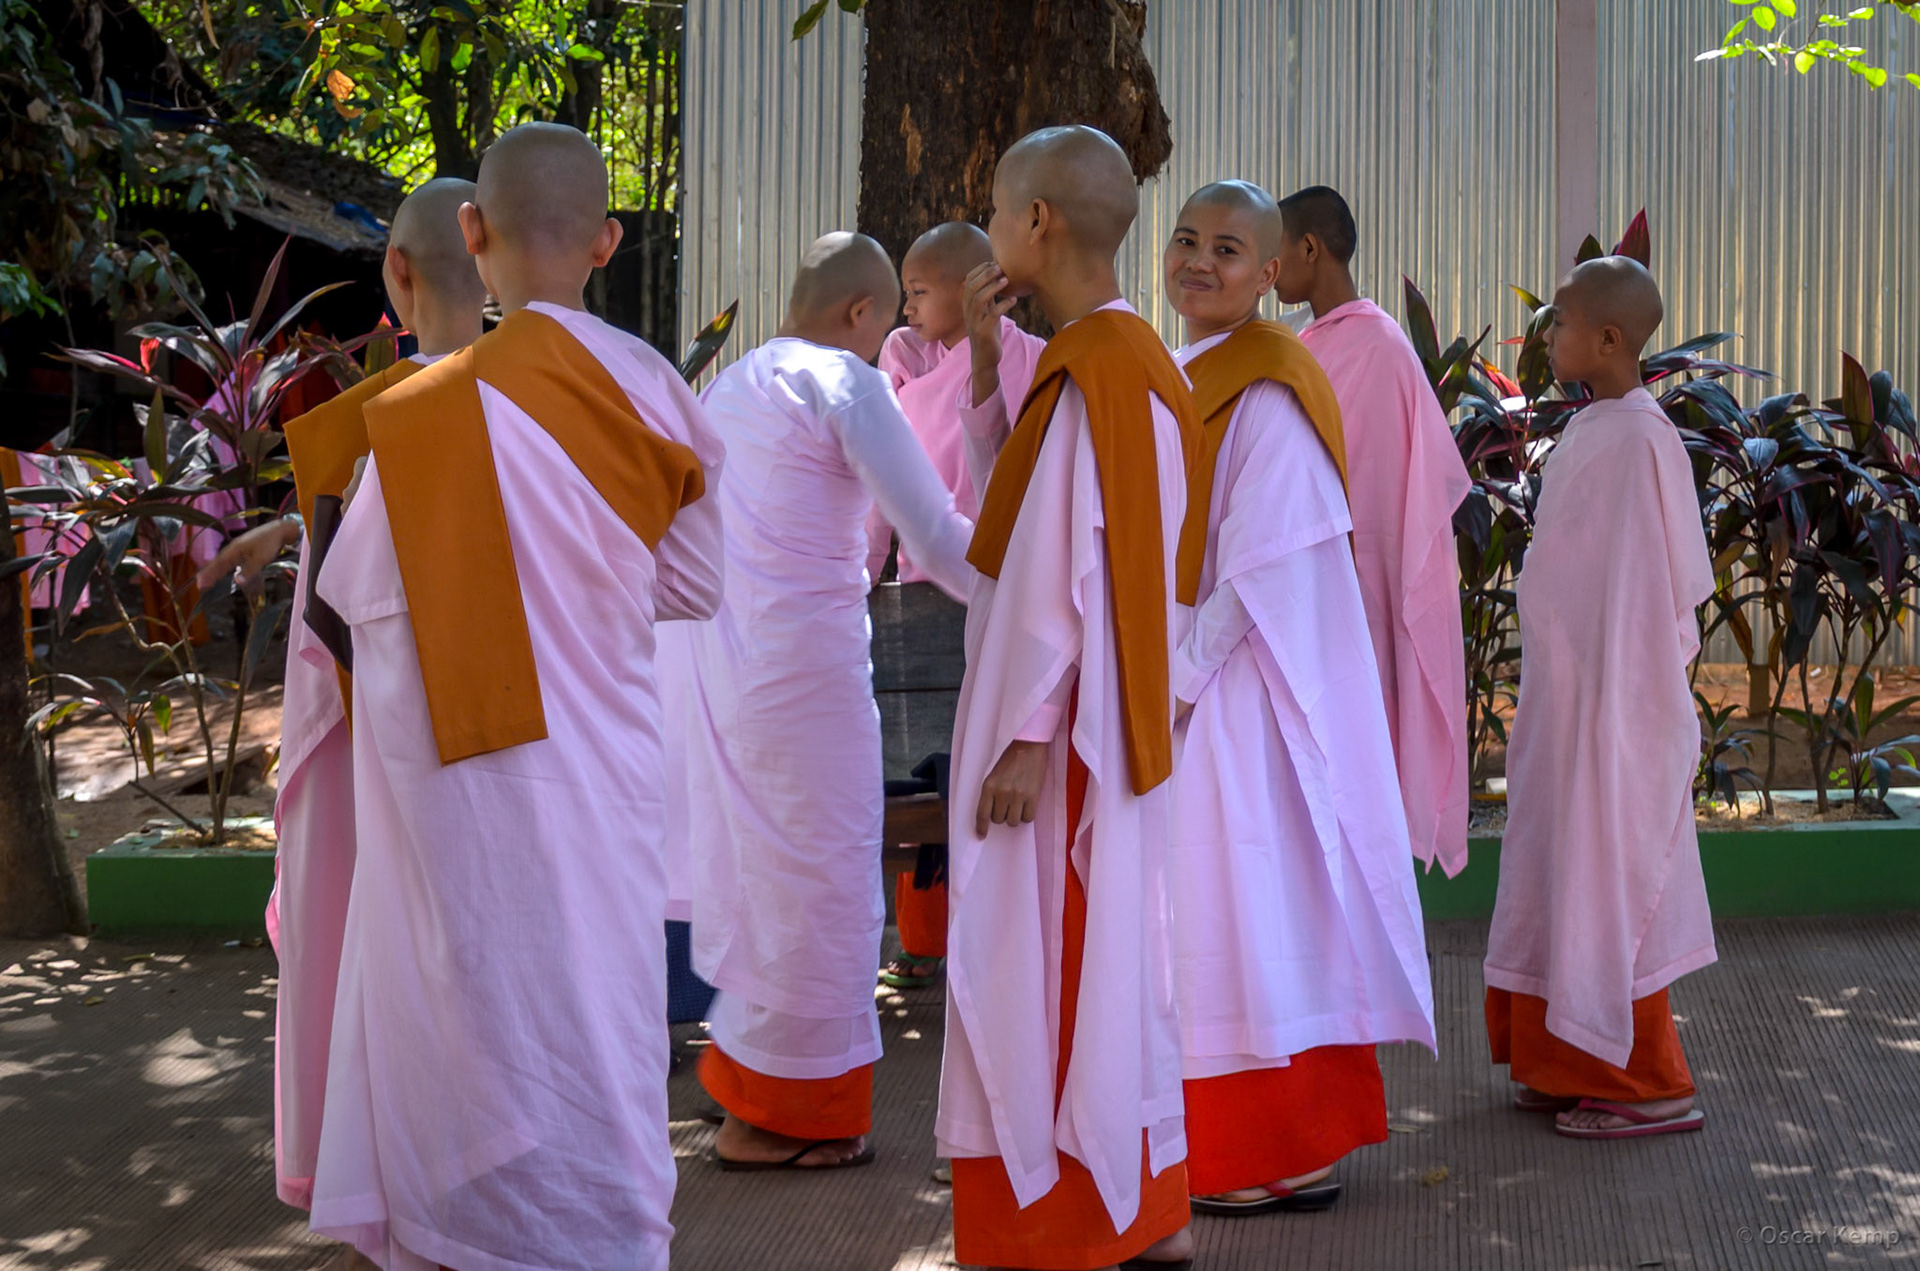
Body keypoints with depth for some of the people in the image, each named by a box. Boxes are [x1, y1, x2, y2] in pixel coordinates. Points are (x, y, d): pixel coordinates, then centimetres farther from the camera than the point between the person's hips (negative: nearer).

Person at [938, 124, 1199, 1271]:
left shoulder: (1084, 368, -17)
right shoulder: (1144, 359, 12)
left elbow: (1061, 568, -21)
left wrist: (1027, 732, -21)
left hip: (1063, 719, -10)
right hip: (1125, 714, 10)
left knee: (1047, 969, -3)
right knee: (1115, 953, 15)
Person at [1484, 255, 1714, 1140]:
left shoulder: (1638, 440, -18)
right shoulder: (1593, 431, 10)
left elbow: (1651, 585, -20)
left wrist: (1616, 712, -19)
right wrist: (1549, 699, 16)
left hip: (1613, 698, -9)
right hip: (1570, 693, 9)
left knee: (1610, 876, -2)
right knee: (1572, 872, 14)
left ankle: (1651, 1086, 8)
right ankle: (1578, 1065, 23)